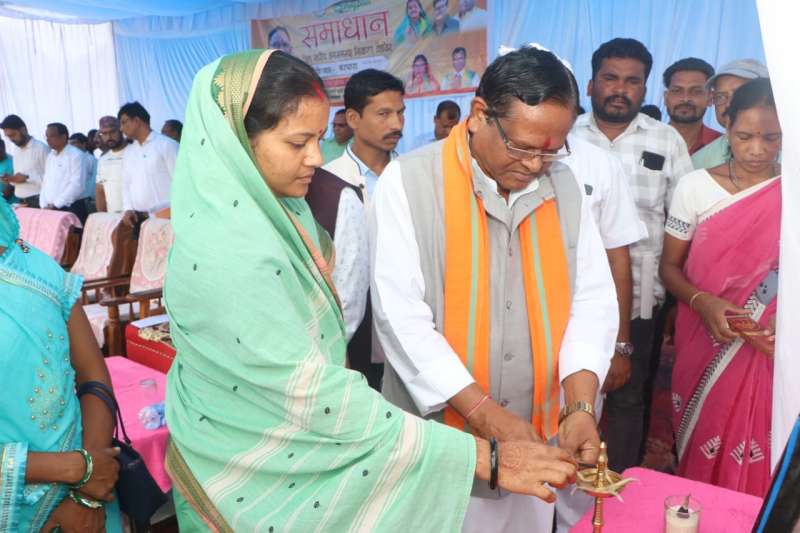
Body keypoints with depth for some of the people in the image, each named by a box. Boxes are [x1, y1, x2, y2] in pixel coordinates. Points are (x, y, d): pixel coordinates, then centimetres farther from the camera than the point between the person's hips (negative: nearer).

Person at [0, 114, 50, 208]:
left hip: (38, 200, -6)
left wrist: (27, 178, -18)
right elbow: (19, 179, 22)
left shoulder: (41, 148, -7)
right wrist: (11, 179, 1)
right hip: (21, 201, 6)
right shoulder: (15, 152, 17)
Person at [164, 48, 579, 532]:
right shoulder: (229, 254, -31)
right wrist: (482, 457, -30)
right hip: (252, 484, -8)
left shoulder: (275, 209, -2)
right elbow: (318, 399, -32)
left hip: (287, 451, 8)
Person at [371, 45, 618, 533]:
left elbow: (593, 299, 0)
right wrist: (484, 413, -21)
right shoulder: (409, 182, -14)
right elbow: (401, 315, -19)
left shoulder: (564, 185, 1)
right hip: (439, 437, -4)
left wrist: (581, 405, -12)